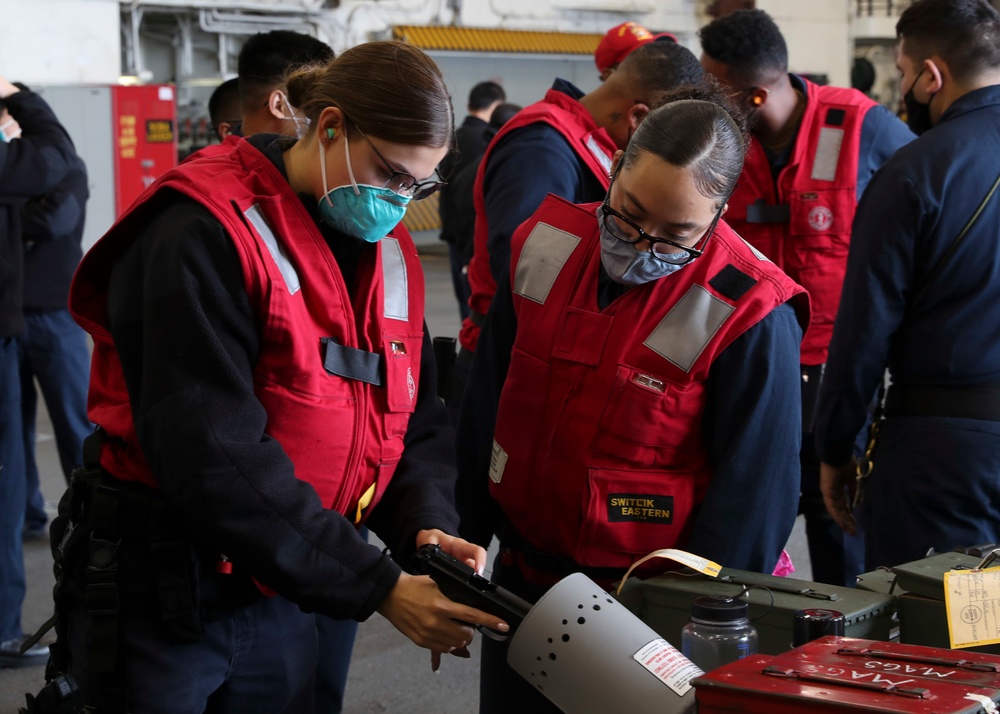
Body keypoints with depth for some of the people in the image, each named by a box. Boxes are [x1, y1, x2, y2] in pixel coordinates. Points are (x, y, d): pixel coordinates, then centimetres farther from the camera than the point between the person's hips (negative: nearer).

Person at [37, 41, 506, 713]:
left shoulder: (393, 253, 5)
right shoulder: (209, 234, -19)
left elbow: (416, 418, 9)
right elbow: (213, 458, -26)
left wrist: (427, 525, -14)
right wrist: (378, 587, -25)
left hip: (280, 599, 7)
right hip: (156, 599, -7)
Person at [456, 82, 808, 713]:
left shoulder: (751, 316, -18)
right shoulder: (544, 247, -3)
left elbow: (754, 495, -12)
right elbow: (486, 413, 7)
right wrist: (462, 542, 10)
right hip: (524, 578, 5)